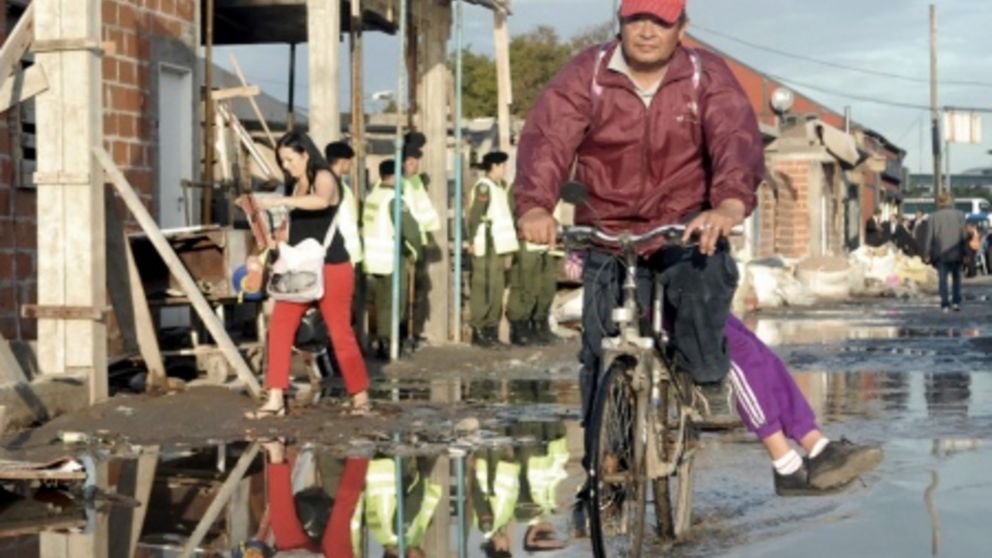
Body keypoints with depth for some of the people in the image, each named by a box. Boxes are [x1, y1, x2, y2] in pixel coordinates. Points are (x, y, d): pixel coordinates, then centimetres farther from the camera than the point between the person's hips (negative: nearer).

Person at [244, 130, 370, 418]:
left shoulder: (323, 178, -10)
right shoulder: (295, 185, 13)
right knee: (279, 328, -3)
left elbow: (322, 201, -34)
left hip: (331, 268, -7)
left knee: (341, 333, -1)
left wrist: (280, 201, -41)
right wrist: (274, 238, 0)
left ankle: (360, 396, 12)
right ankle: (276, 399, -1)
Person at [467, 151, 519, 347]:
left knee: (496, 288, 12)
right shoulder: (483, 187, -11)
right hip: (486, 247, -10)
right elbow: (474, 215, -18)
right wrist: (473, 241, -23)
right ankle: (479, 330, -6)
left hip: (498, 246, 10)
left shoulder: (499, 186, 18)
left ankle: (491, 329, 18)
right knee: (483, 288, -8)